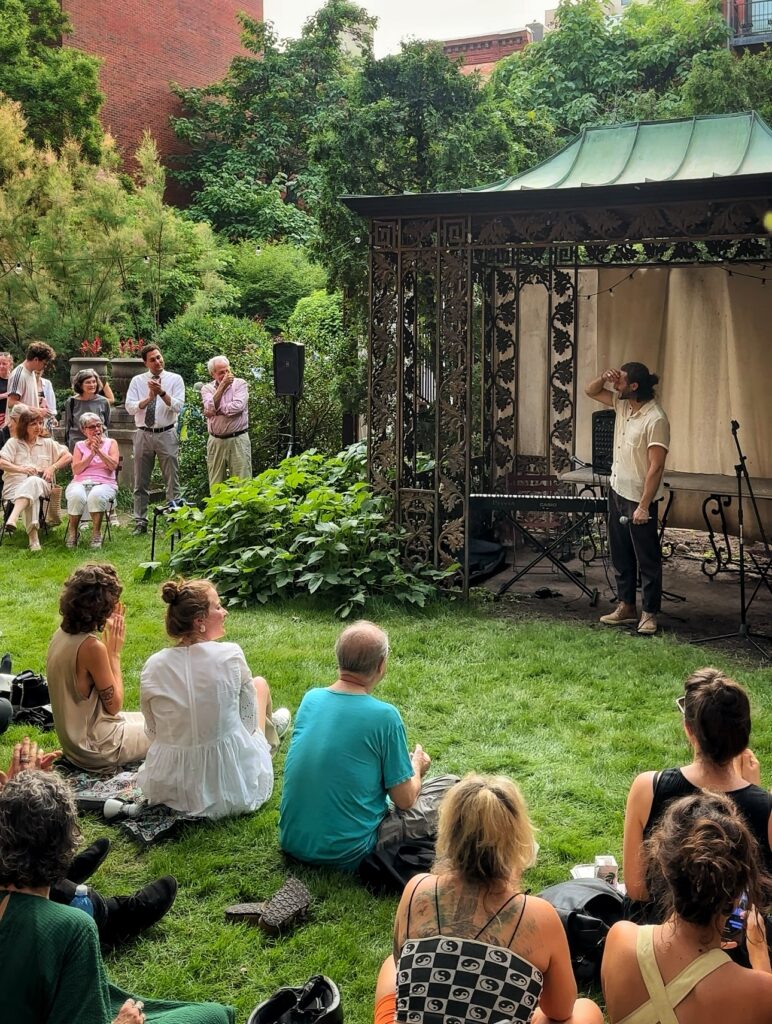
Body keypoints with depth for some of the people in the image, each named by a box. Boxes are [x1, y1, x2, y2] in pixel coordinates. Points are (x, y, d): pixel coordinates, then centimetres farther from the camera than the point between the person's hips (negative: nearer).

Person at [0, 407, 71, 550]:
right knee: (32, 495, -40)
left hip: (40, 484, 1)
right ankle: (33, 537, -54)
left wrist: (52, 467, 1)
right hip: (15, 484, -1)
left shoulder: (48, 443, 22)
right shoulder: (13, 442, 17)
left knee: (33, 482, -41)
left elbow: (68, 457, 17)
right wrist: (21, 469, -12)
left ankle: (12, 519, -59)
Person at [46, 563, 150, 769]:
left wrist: (108, 643, 1)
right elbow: (114, 704, -18)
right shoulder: (91, 647, -28)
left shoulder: (62, 634, -2)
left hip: (74, 736, 8)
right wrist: (115, 652, -13)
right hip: (95, 747, -8)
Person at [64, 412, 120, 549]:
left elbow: (113, 466, -2)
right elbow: (76, 470, 2)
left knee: (96, 496, -38)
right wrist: (91, 454, -7)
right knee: (76, 496, -36)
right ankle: (72, 532, -17)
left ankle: (96, 533, -23)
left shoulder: (111, 443, 14)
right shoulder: (80, 445, 16)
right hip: (80, 483, 1)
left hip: (104, 483, -1)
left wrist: (99, 451, -10)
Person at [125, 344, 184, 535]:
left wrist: (162, 392, -24)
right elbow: (130, 407, -3)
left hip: (166, 435, -2)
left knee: (172, 482, 0)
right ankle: (140, 523, 15)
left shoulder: (175, 379, 1)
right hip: (143, 435, 2)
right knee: (140, 483, 7)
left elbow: (177, 406, -11)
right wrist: (149, 397, -16)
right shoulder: (137, 381, 7)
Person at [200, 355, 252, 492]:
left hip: (238, 440, -3)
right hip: (216, 441, 3)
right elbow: (210, 407, -11)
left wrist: (216, 411, -8)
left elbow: (238, 406, -16)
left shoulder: (240, 384, 0)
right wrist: (222, 386, -11)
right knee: (215, 483, 7)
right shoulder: (207, 388, 8)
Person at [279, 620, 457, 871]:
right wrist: (417, 767, 13)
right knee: (450, 786, 4)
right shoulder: (384, 716, -18)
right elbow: (404, 800, -9)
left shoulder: (311, 699, 0)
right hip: (348, 855, -6)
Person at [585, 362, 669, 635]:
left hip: (639, 499, -9)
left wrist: (644, 506, -24)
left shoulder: (655, 419, -22)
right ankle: (626, 607, 28)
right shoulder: (623, 405, 3)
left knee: (647, 559, 4)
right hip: (617, 491, 9)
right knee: (621, 555, 17)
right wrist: (604, 378, -7)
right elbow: (590, 391, 16)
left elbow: (656, 467, -23)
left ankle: (649, 613, 14)